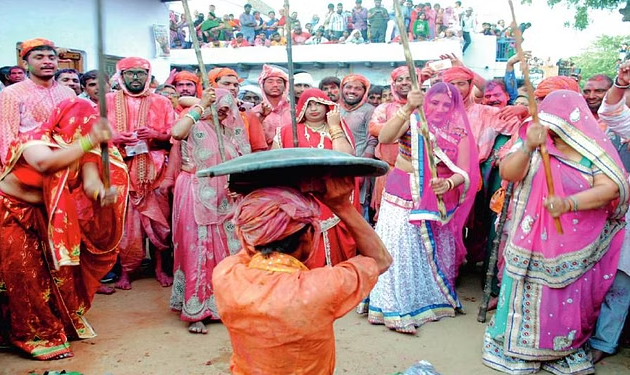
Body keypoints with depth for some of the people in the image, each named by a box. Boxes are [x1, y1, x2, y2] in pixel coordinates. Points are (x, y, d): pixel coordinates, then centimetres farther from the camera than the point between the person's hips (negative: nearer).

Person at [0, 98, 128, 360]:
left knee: (58, 269, 2)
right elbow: (45, 164, -46)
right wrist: (88, 142, -49)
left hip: (42, 216, 6)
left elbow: (90, 182, -24)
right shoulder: (35, 139, -23)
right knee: (25, 272, -6)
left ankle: (61, 322, 23)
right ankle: (36, 335, 9)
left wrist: (103, 193, -47)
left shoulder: (83, 151, -7)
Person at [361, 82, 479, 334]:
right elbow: (384, 138, -24)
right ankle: (398, 307, 12)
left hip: (437, 201, 3)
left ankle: (433, 299, 34)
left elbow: (464, 171, -6)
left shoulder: (459, 133, 2)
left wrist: (448, 184, -28)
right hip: (402, 196, -2)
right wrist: (407, 109, -35)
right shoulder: (412, 121, -5)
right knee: (400, 250, -2)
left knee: (432, 252, 13)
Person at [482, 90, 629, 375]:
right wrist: (527, 147, -33)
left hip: (576, 249, 0)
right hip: (534, 243, 0)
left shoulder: (595, 149, -4)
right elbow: (508, 173, -16)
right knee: (528, 296, 8)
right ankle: (516, 350, 26)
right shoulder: (534, 142, -2)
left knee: (570, 301, 10)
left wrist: (569, 203, -33)